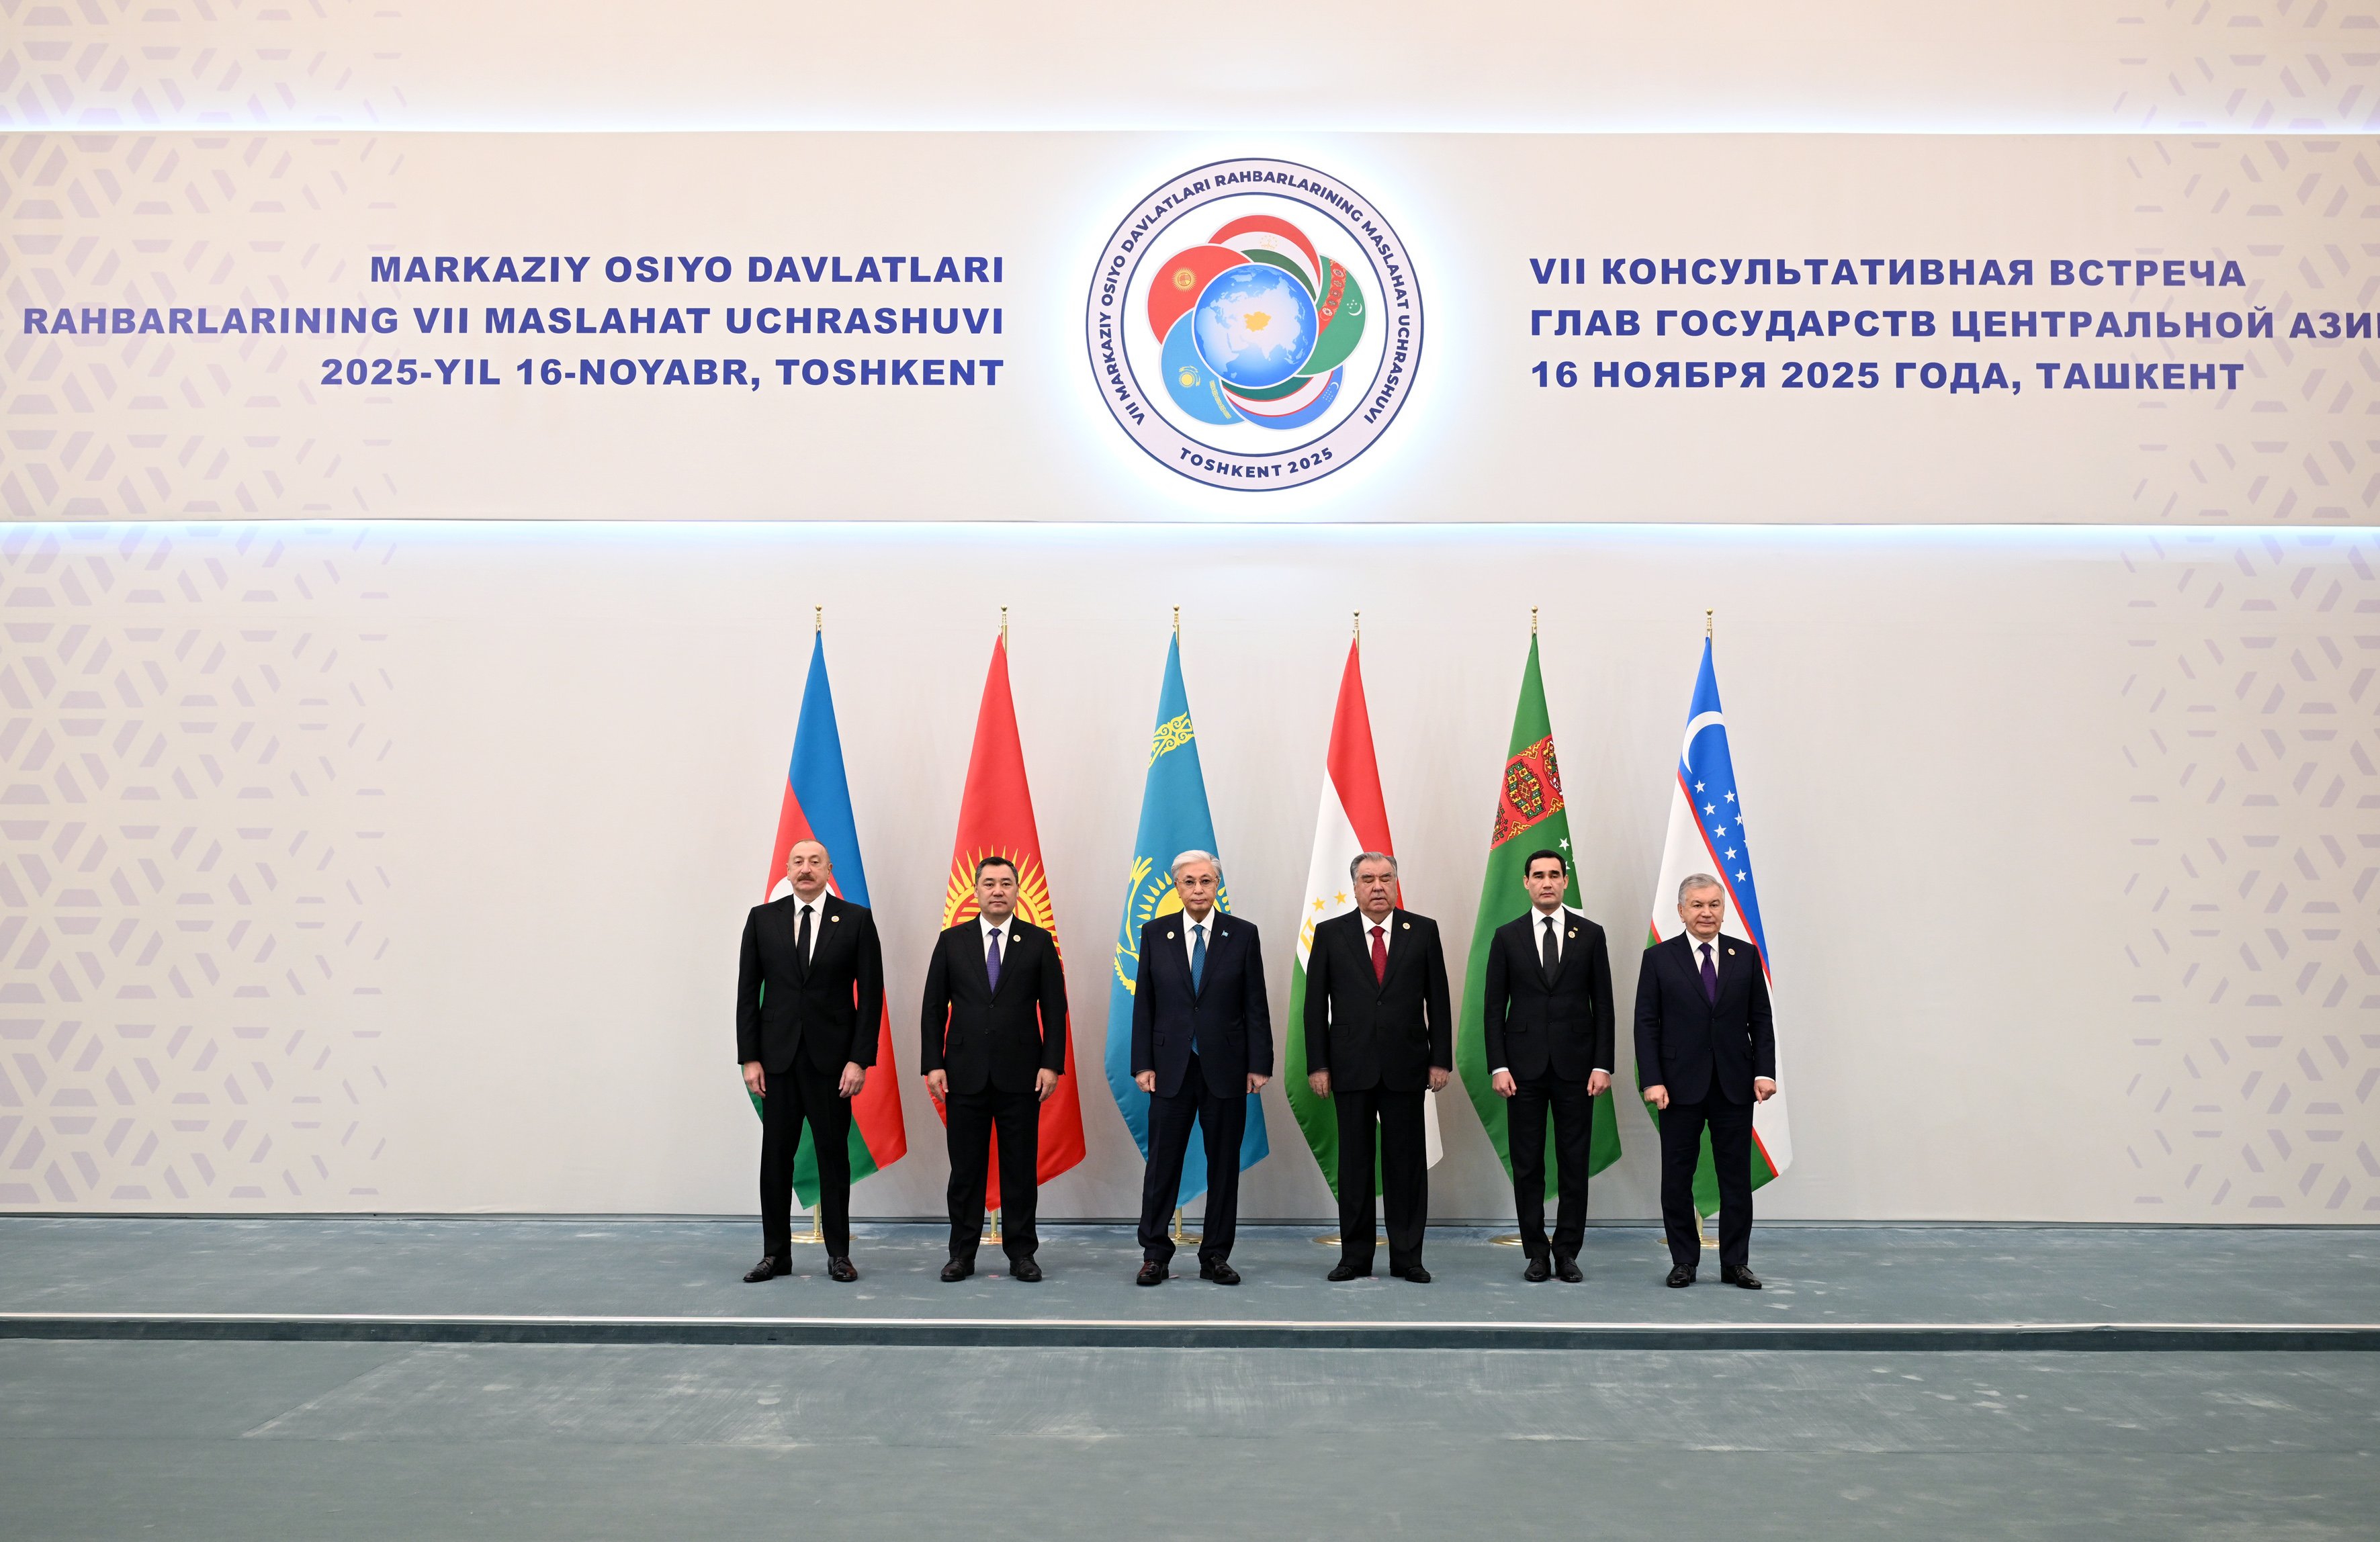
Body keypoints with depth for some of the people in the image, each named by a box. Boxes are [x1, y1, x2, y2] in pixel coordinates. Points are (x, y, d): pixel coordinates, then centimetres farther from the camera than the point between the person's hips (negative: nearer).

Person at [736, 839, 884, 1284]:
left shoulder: (855, 919, 1)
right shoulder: (762, 919, 6)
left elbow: (870, 994, -1)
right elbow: (747, 993, 6)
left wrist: (860, 1060, -8)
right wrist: (750, 1058, -1)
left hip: (832, 1059, -1)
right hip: (778, 1058, 2)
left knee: (834, 1155, 4)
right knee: (776, 1156, 4)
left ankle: (838, 1254, 13)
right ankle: (776, 1254, 14)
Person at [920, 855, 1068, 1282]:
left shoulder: (1039, 941, 4)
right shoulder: (952, 941, 6)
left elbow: (1054, 1008, 2)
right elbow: (934, 1007, 5)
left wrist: (1051, 1064, -6)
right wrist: (933, 1064, -2)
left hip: (1020, 1074, 0)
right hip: (965, 1073, 1)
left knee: (1021, 1168, 4)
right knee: (965, 1168, 5)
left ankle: (1021, 1254, 14)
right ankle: (962, 1255, 14)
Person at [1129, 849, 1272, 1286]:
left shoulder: (1243, 934, 2)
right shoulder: (1155, 934, 4)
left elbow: (1256, 1005, 2)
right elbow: (1144, 1005, 4)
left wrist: (1259, 1065, -3)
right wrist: (1143, 1064, -2)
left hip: (1225, 1069, 0)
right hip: (1171, 1068, 0)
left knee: (1224, 1166, 6)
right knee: (1162, 1164, 2)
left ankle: (1216, 1257, 16)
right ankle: (1155, 1255, 13)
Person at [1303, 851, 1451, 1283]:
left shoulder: (1423, 931, 4)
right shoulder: (1331, 934, 3)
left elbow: (1438, 1000, 5)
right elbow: (1315, 1004, 3)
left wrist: (1441, 1059, 0)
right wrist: (1317, 1065, -2)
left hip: (1406, 1067, 0)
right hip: (1351, 1068, 0)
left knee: (1407, 1162, 5)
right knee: (1354, 1163, 6)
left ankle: (1407, 1256, 14)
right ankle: (1355, 1256, 15)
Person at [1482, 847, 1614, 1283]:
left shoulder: (1590, 934, 5)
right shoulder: (1507, 937, 4)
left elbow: (1603, 1005, 4)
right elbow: (1495, 1007, 3)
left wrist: (1603, 1065, -3)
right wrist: (1499, 1067, -5)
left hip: (1576, 1067, 0)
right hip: (1524, 1067, 0)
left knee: (1574, 1164, 3)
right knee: (1527, 1165, 3)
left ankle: (1567, 1252, 13)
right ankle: (1537, 1254, 12)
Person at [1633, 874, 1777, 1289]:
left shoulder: (1746, 955, 7)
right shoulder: (1659, 958, 1)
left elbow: (1760, 1019, 7)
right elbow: (1646, 1025, -2)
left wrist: (1765, 1072, -3)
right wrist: (1652, 1080, -10)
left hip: (1735, 1085, 2)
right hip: (1681, 1086, -1)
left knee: (1737, 1177, 6)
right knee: (1677, 1177, 5)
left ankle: (1735, 1263, 16)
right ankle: (1684, 1262, 16)